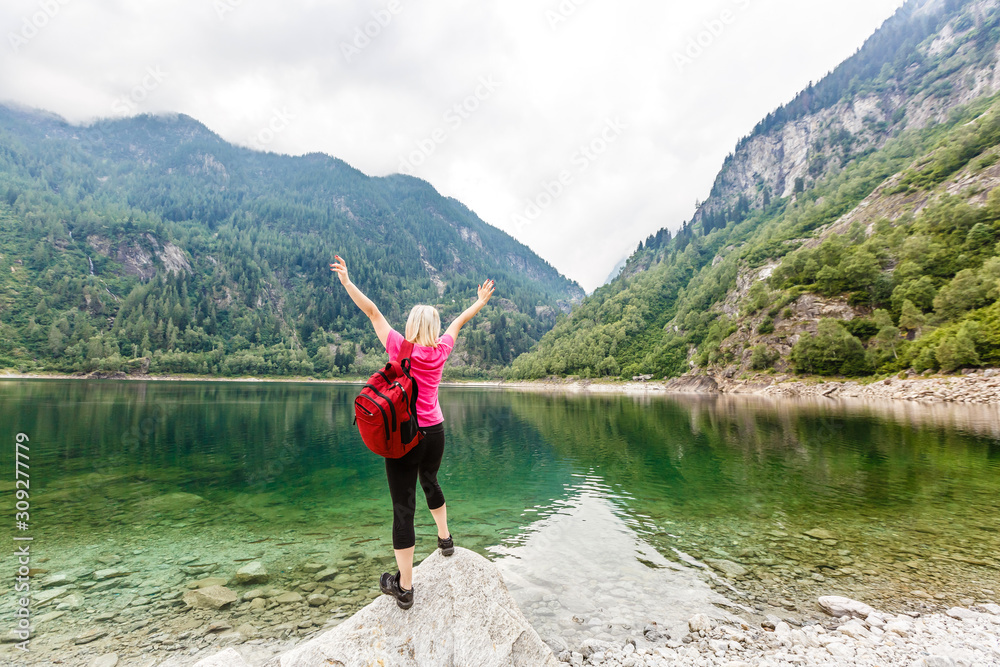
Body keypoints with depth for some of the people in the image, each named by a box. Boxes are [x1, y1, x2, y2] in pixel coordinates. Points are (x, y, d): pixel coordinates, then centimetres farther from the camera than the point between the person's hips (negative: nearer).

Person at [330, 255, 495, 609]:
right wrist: (481, 301, 30)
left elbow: (372, 312, -5)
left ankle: (404, 587, 10)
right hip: (435, 432, 4)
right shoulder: (441, 350, 0)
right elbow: (460, 320, 15)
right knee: (430, 483, 31)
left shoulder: (399, 348, -9)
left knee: (403, 506, 2)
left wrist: (346, 281, 2)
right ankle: (445, 538, 49)